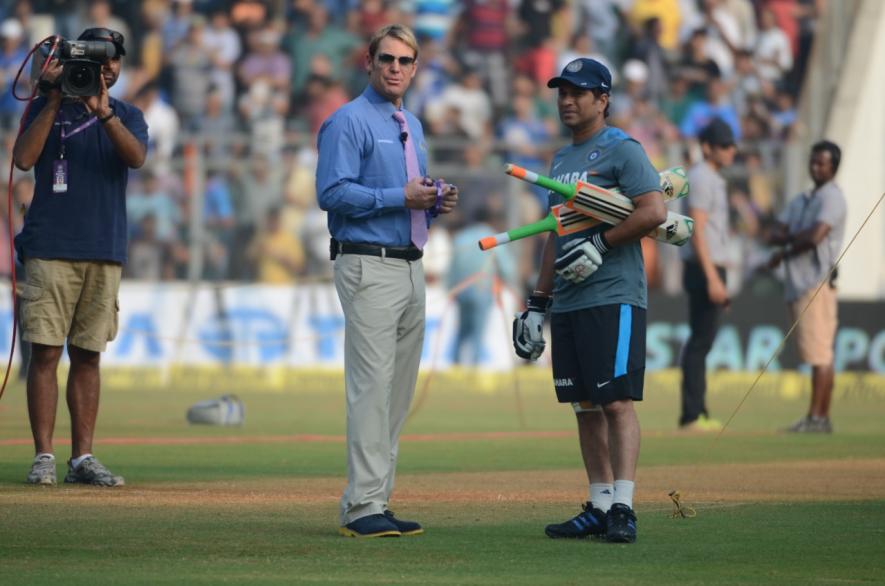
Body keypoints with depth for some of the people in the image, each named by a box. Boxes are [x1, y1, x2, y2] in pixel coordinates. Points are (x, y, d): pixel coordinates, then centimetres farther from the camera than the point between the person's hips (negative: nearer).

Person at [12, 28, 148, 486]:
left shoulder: (128, 116, 12)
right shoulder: (48, 108, 6)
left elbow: (136, 157, -9)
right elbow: (24, 158, -8)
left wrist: (103, 111, -22)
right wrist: (55, 101, -12)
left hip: (105, 252, 3)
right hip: (50, 248, -3)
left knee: (88, 355, 5)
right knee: (46, 351, -6)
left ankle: (82, 458, 7)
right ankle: (43, 457, -4)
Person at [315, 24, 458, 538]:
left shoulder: (412, 126, 20)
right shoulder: (349, 121, -7)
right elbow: (332, 192, -16)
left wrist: (437, 202, 5)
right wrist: (401, 197, -19)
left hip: (411, 267, 9)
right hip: (370, 268, -9)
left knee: (400, 391, 8)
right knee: (372, 386, -12)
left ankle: (373, 500, 12)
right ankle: (364, 507, -12)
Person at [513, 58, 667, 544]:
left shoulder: (622, 150, -4)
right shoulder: (562, 159, 21)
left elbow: (654, 212, -16)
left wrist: (600, 244, -16)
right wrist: (537, 302, 20)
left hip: (613, 298, -8)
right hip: (567, 303, 8)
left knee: (616, 401, -12)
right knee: (585, 405, 7)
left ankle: (623, 508, -15)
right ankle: (599, 507, 10)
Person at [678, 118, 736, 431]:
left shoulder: (713, 179, 19)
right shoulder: (700, 178, -12)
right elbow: (697, 232, -20)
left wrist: (718, 280, 22)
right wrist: (712, 278, -25)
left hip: (710, 269, 10)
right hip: (704, 268, -10)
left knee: (702, 340, 11)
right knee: (701, 341, -10)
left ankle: (697, 414, 14)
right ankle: (692, 416, -10)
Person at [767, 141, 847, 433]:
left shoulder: (832, 198, -6)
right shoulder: (800, 201, 22)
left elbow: (816, 237, -19)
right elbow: (775, 234, 14)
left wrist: (784, 253, -4)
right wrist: (798, 236, -7)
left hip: (817, 281, -9)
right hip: (798, 284, 9)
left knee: (819, 352, -11)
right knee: (818, 354, 8)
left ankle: (816, 417, -15)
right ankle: (822, 418, 9)